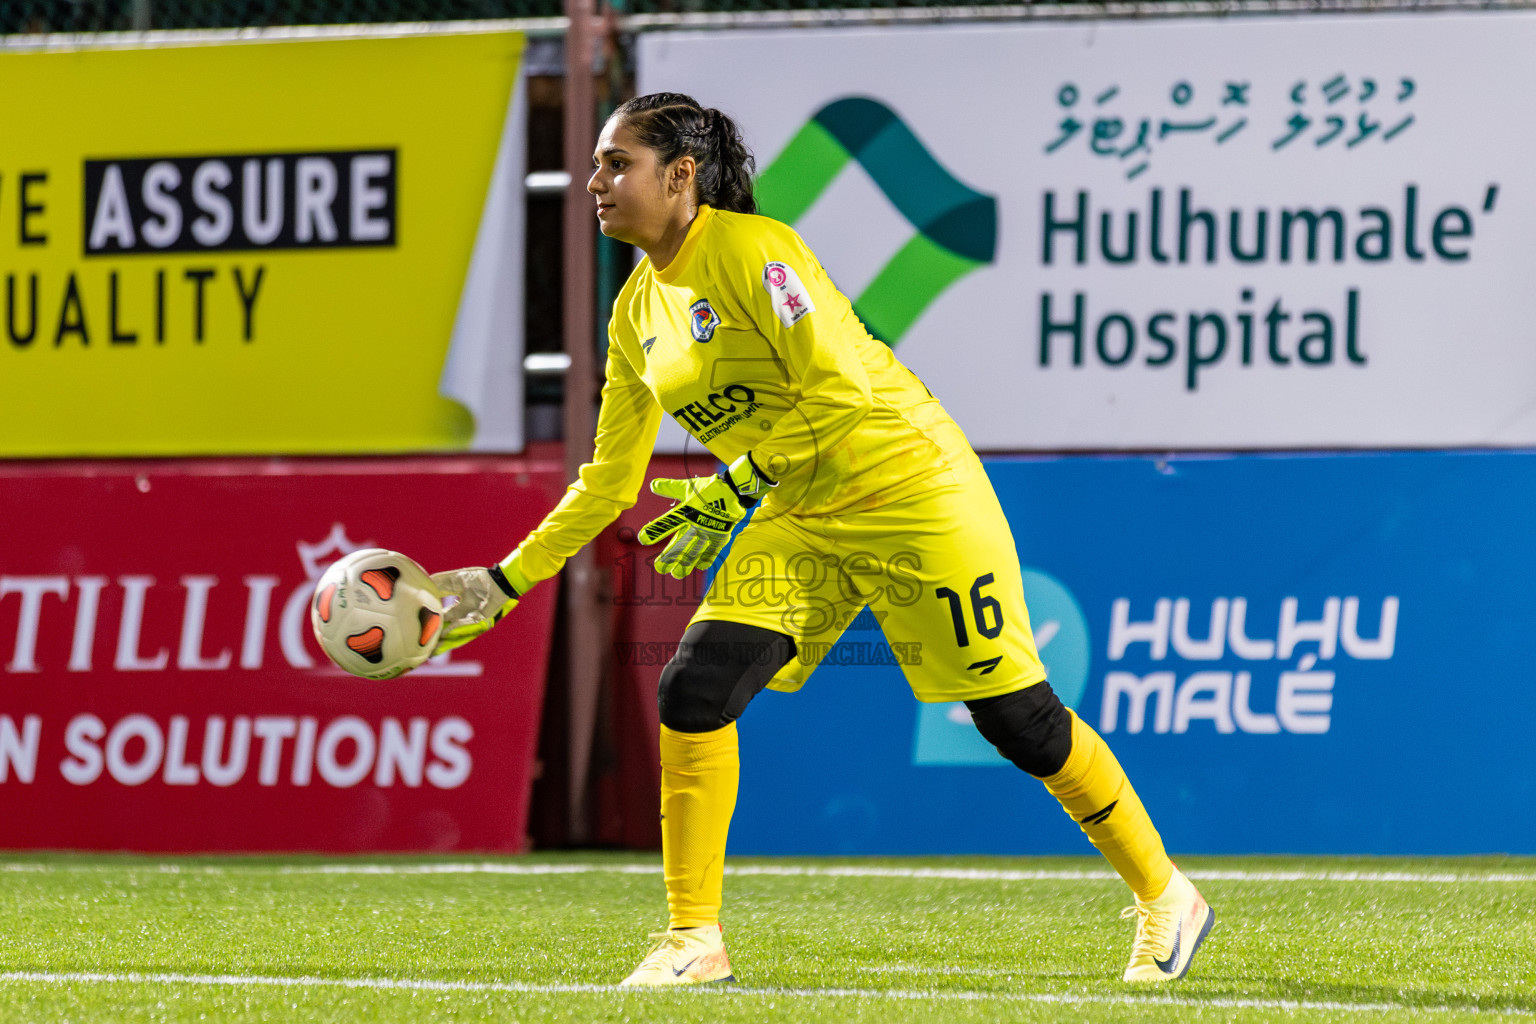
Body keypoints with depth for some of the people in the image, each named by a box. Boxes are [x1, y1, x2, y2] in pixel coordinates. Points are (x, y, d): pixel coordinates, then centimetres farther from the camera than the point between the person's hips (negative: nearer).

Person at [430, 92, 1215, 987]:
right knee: (694, 692, -12)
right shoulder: (639, 311, 6)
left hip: (910, 491, -7)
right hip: (802, 519, 7)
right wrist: (504, 585, 11)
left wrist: (735, 491, -22)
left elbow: (839, 390, -24)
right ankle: (694, 940, -4)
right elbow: (609, 482, 13)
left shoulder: (752, 250, -18)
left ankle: (1165, 897, 17)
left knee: (1018, 717, -1)